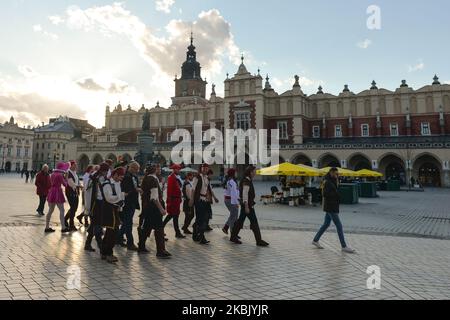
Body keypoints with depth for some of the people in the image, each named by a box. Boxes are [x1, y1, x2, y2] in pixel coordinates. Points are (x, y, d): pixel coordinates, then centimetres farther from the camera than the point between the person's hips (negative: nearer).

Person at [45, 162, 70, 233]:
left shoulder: (53, 174, 11)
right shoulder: (60, 175, -12)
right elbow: (65, 184, -8)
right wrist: (65, 177, 5)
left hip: (51, 192, 8)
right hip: (58, 192, -8)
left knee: (50, 210, 12)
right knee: (61, 210, -2)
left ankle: (47, 227, 15)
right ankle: (63, 228, -2)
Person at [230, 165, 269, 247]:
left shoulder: (248, 181, 14)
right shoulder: (246, 181, -17)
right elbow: (245, 194, -22)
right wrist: (246, 206, -23)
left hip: (248, 204, 10)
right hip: (247, 204, -10)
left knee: (240, 220, 14)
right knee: (254, 221, -5)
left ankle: (233, 237, 22)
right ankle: (259, 240, 1)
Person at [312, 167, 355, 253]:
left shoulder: (332, 181, 13)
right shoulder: (327, 182, -16)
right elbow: (325, 194, -24)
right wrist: (335, 193, -16)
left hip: (333, 207, 10)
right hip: (330, 207, -10)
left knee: (326, 224, 16)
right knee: (339, 226, -6)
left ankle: (315, 240, 24)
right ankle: (344, 246, 0)